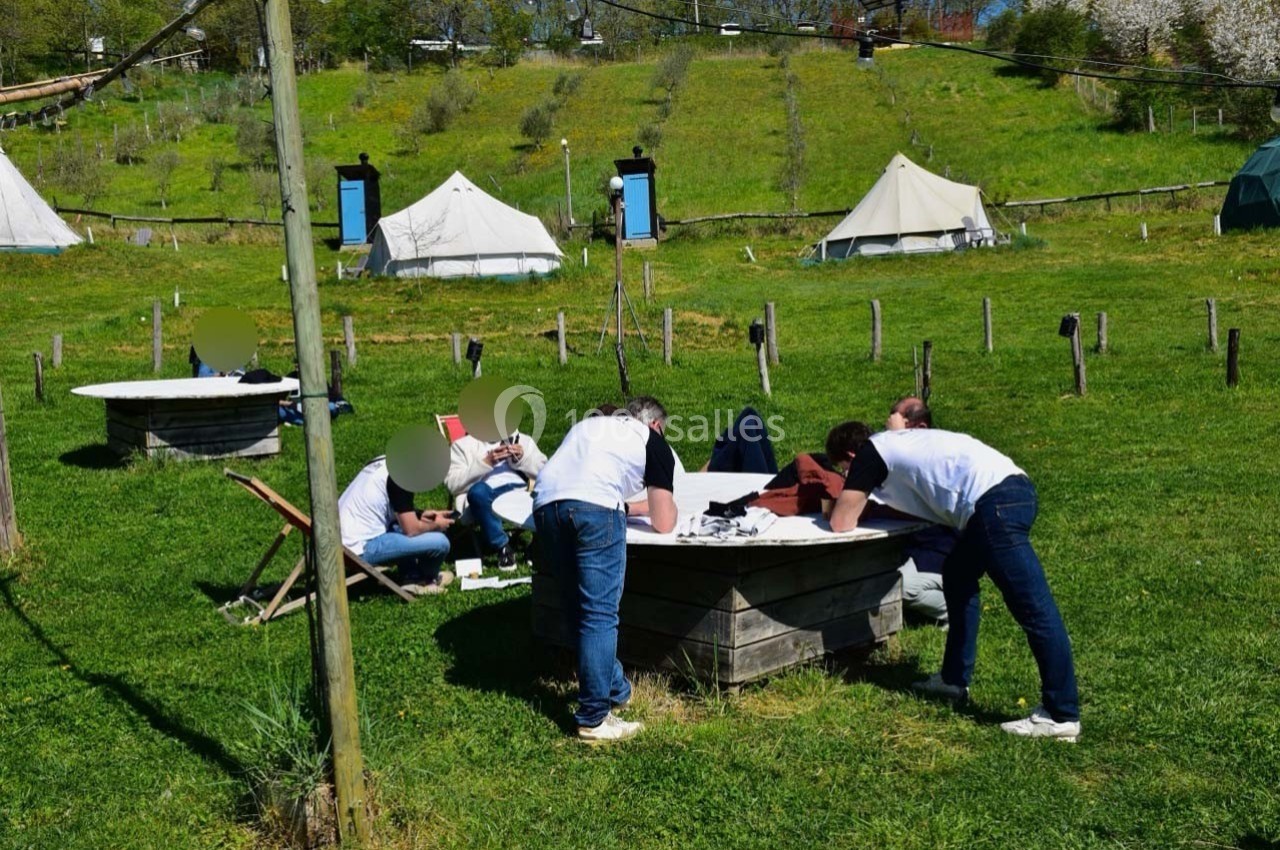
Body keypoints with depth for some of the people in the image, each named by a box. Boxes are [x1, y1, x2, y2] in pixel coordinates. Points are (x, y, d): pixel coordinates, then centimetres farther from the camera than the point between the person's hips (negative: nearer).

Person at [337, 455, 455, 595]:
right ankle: (426, 579, 19)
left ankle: (411, 576, 19)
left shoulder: (384, 463, 8)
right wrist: (437, 525, 2)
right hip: (359, 549, -10)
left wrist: (420, 514, 14)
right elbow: (411, 530, -17)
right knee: (440, 542, -12)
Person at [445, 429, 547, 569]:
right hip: (488, 499, -1)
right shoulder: (463, 444, 17)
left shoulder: (523, 440, 25)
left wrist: (522, 458, -2)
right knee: (478, 490, -36)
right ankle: (502, 546, -25)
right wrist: (486, 463, -9)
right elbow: (453, 483, 2)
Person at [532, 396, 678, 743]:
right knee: (600, 614, 0)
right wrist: (664, 502, 41)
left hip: (545, 503, 6)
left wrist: (631, 507, 50)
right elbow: (664, 525, 20)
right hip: (594, 508, -5)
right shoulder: (654, 442, 21)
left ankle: (615, 689, 27)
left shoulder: (590, 425, 36)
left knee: (578, 610, 16)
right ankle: (594, 719, 1)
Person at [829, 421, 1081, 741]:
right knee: (957, 574, 23)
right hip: (1012, 488, 10)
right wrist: (862, 503, 33)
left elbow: (841, 524, 6)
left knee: (1034, 610, -7)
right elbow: (918, 506, 38)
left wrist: (851, 500, 27)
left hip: (995, 502, -10)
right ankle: (955, 679, 31)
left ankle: (1061, 716, -3)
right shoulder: (898, 443, 30)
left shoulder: (870, 452, 5)